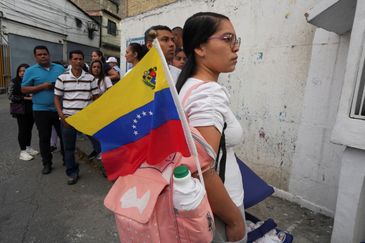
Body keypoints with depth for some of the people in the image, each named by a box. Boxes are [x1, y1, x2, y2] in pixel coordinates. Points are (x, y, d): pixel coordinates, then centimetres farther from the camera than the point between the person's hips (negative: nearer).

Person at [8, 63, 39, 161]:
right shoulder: (14, 82, -2)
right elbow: (10, 96, -5)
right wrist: (24, 98, -14)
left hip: (31, 109, 3)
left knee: (29, 129, 11)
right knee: (22, 130, -1)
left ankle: (28, 147, 25)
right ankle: (23, 151, 6)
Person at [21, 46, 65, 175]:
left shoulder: (60, 68, 7)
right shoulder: (30, 71, 0)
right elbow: (24, 89, -2)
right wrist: (41, 87, -15)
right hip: (41, 110, -1)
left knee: (64, 135, 8)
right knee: (44, 138, 7)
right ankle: (47, 163, 21)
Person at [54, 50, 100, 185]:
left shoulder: (90, 78, 3)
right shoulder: (62, 78, 0)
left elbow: (96, 98, 6)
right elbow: (57, 98, 5)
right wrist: (62, 115, -6)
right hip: (68, 117, 0)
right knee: (69, 147, 7)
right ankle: (72, 173, 23)